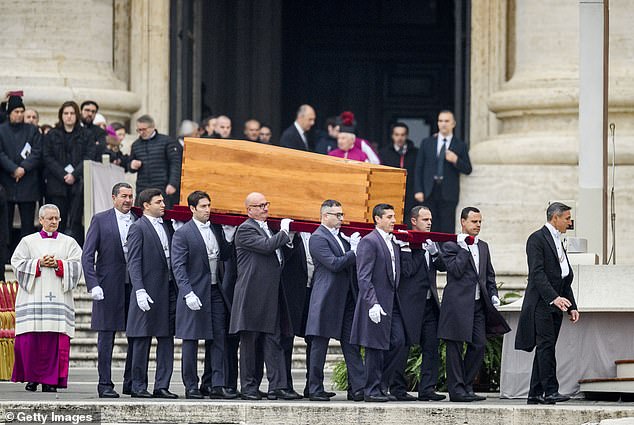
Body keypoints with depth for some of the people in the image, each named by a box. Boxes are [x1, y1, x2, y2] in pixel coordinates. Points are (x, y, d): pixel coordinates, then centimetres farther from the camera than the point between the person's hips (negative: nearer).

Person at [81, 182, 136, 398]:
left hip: (134, 285, 3)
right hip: (109, 287, -3)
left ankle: (131, 382, 13)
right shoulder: (100, 220, 1)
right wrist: (93, 285, -11)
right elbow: (87, 255, -2)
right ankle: (105, 384, 4)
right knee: (106, 337, 0)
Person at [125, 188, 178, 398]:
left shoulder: (166, 226, 15)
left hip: (168, 291, 7)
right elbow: (134, 262, -11)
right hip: (148, 291, -7)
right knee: (142, 340, 0)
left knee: (167, 339, 5)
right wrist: (140, 290, -19)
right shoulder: (138, 228, -5)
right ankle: (138, 386, 5)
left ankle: (162, 385, 8)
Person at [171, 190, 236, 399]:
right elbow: (178, 266, -12)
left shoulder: (216, 229, 11)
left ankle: (216, 386, 3)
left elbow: (224, 256, 14)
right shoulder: (183, 233, -8)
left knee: (218, 339, 1)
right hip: (195, 293, -6)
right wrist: (188, 294, -21)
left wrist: (231, 238, -3)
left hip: (215, 292, 6)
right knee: (191, 341, 2)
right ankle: (191, 387, 8)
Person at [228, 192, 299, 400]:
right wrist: (284, 232, -7)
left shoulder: (267, 229, 20)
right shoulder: (245, 230, -7)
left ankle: (277, 386, -3)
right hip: (252, 296, -8)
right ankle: (249, 387, 4)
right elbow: (267, 246, -21)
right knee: (249, 343, 0)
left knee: (274, 342, 1)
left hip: (271, 296, 8)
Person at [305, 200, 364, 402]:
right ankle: (315, 390, 4)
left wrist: (355, 246, 2)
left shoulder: (340, 236, 17)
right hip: (327, 299, -8)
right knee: (319, 345, -1)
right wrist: (355, 252, -10)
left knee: (351, 344, 3)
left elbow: (349, 262, 18)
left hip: (346, 299, 8)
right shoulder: (318, 238, -9)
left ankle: (357, 387, 2)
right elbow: (334, 264, -19)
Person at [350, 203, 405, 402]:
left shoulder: (393, 243, 17)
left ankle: (381, 383, 15)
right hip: (377, 302, -8)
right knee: (375, 348, -3)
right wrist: (373, 304, -22)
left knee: (398, 341, 3)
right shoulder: (369, 242, -10)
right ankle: (372, 390, 4)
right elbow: (363, 277, -16)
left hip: (392, 302, 8)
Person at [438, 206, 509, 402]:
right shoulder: (451, 246, -3)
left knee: (479, 346, 3)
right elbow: (456, 271, -16)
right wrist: (465, 247, -13)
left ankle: (467, 386, 12)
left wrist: (493, 295, 8)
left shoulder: (483, 247, 17)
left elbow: (489, 275, 22)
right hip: (458, 303, -7)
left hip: (478, 304, 7)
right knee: (455, 347, -2)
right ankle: (456, 389, 1)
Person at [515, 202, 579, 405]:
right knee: (546, 346, -14)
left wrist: (571, 306, 16)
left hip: (556, 304, 9)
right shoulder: (537, 239, -7)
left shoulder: (558, 242, 21)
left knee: (545, 349, 7)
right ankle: (550, 391, -18)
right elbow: (537, 274, -17)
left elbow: (566, 278, 22)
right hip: (541, 303, -9)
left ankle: (535, 394, 8)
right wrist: (554, 297, -26)